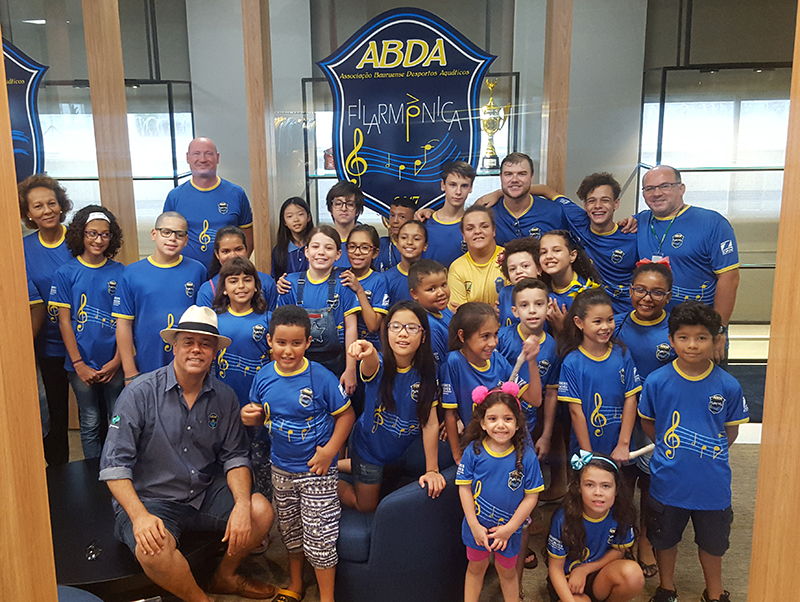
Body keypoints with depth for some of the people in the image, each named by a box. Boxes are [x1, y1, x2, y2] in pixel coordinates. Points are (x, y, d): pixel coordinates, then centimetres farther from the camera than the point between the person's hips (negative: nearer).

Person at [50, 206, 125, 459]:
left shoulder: (119, 272, 0)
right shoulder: (66, 273, -1)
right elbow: (64, 321, -2)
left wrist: (117, 361, -7)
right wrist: (79, 364, -7)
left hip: (113, 364, 0)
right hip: (81, 365, 0)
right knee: (90, 424, 10)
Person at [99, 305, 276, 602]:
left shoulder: (224, 397, 0)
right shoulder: (141, 393, -13)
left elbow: (235, 456, 2)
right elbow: (114, 464, -13)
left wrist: (242, 504, -15)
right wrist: (139, 516, -26)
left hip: (206, 494, 4)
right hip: (150, 499, -4)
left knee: (261, 510, -16)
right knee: (153, 548, -33)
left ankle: (224, 576, 15)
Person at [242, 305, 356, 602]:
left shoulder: (321, 377, -18)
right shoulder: (264, 377, -5)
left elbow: (346, 414, -11)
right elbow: (261, 415, 8)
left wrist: (330, 450, -18)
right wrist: (249, 416, -15)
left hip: (316, 470, -5)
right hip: (281, 469, 5)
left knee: (319, 536, 2)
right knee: (290, 530, 23)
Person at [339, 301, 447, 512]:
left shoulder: (427, 372, -17)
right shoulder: (379, 365, -24)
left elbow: (430, 423, -16)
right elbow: (370, 366, -50)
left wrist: (432, 470, -17)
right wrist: (367, 352, -75)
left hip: (405, 449, 3)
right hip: (369, 446, -3)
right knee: (367, 507, 13)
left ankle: (349, 465, 42)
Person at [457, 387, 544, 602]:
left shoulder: (526, 455, -17)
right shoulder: (474, 450, -16)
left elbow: (531, 496, -11)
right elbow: (464, 488, -10)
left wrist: (509, 528, -13)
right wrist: (475, 526, -12)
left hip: (510, 530, -1)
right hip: (477, 527, 1)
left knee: (507, 571, 20)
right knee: (476, 568, 21)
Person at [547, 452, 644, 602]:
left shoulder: (620, 513, -16)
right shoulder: (564, 518, -22)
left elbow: (618, 550, 1)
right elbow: (555, 568, -12)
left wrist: (584, 570, -12)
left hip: (599, 576, 3)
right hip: (567, 579, -3)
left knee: (633, 573, -27)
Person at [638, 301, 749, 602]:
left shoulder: (728, 385, -13)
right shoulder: (657, 381, -14)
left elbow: (731, 430, 2)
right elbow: (647, 422, 1)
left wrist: (711, 455, -2)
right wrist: (670, 450, -2)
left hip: (712, 483, 0)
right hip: (668, 480, 0)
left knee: (712, 542, 21)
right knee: (665, 538, 19)